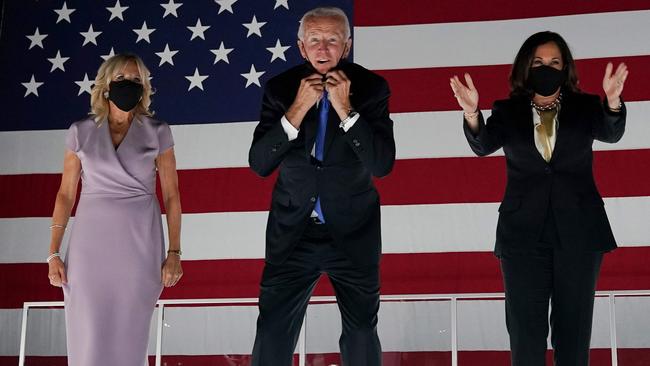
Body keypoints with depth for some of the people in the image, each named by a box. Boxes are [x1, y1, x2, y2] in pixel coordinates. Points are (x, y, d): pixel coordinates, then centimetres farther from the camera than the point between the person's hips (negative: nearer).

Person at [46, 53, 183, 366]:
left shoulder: (157, 133, 4)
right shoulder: (81, 132, 6)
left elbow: (171, 196, 4)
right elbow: (65, 194, 8)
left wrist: (174, 252, -2)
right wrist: (53, 253, 2)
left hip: (140, 244, 0)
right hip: (91, 244, 1)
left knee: (129, 338, 3)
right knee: (88, 339, -1)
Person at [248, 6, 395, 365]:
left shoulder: (371, 88, -8)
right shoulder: (280, 88, -5)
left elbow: (382, 164, -16)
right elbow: (259, 164, -12)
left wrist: (345, 109, -24)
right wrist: (297, 110, -22)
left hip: (352, 234, 0)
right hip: (293, 231, 1)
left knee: (361, 332, 12)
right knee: (273, 332, 2)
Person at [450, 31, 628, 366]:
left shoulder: (584, 107, 6)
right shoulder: (508, 112, 6)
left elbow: (611, 133, -12)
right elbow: (483, 145, -11)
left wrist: (613, 102, -35)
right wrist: (472, 114, -33)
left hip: (579, 231, 0)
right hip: (524, 233, 0)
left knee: (573, 325, 6)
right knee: (526, 326, 3)